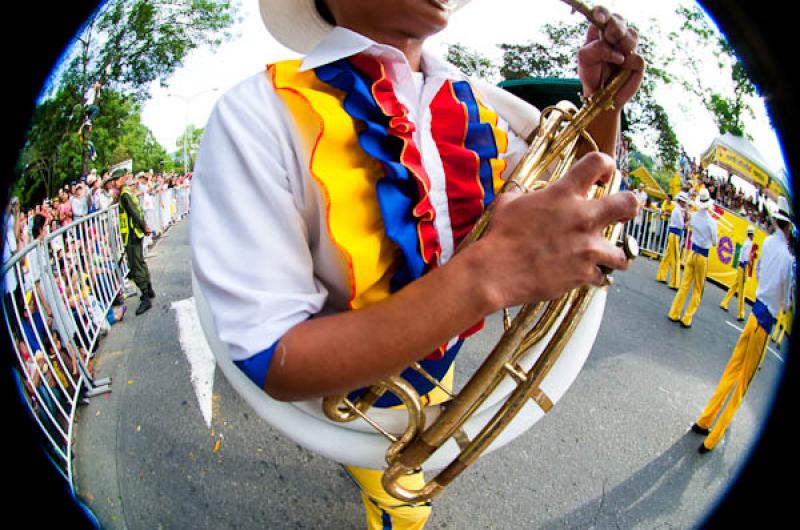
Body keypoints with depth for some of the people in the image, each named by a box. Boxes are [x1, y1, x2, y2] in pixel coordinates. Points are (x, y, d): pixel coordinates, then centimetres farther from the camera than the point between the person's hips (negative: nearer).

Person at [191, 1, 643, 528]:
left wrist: (605, 104, -15)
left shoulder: (471, 106, -11)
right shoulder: (259, 113, -30)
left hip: (440, 366, 6)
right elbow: (276, 365, -34)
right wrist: (488, 272, -44)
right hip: (355, 391, -5)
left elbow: (567, 208, 2)